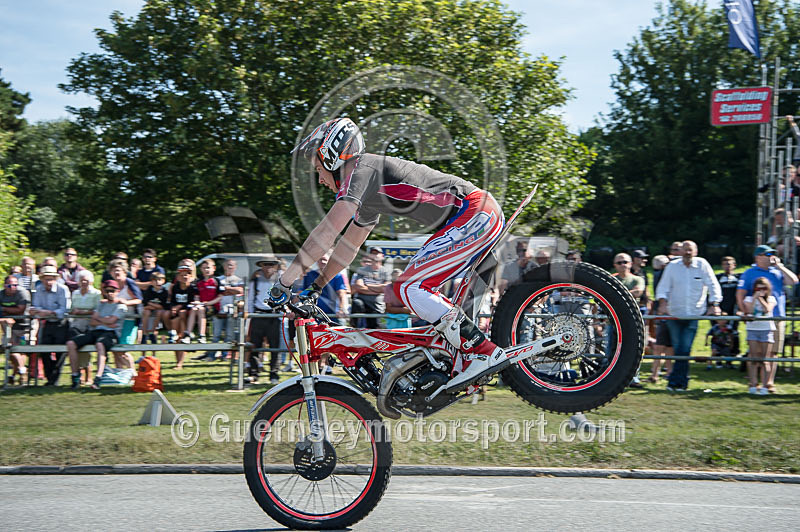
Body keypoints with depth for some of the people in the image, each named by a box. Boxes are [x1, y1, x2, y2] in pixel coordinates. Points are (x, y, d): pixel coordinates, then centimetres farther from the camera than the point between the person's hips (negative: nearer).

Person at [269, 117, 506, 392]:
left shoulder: (361, 169, -9)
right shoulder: (368, 195, 22)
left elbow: (326, 233, -16)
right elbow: (348, 245, 31)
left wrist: (284, 282, -14)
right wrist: (315, 287, 32)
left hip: (476, 214, -10)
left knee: (409, 288, -11)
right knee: (419, 288, 13)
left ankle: (485, 352, -15)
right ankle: (466, 367, 8)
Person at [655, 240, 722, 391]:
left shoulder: (702, 265, 0)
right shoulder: (672, 266, 3)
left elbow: (713, 286, 0)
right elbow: (663, 287, 3)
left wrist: (714, 305, -11)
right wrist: (663, 302, -14)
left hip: (693, 315, -1)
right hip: (674, 314, 1)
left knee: (684, 350, -8)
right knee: (678, 349, 2)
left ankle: (675, 382, -5)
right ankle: (682, 382, 14)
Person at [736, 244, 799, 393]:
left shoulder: (777, 272, 15)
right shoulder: (749, 273, 3)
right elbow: (740, 296, -1)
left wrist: (779, 265, 3)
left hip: (778, 319, 4)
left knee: (773, 353, 4)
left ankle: (769, 382, 10)